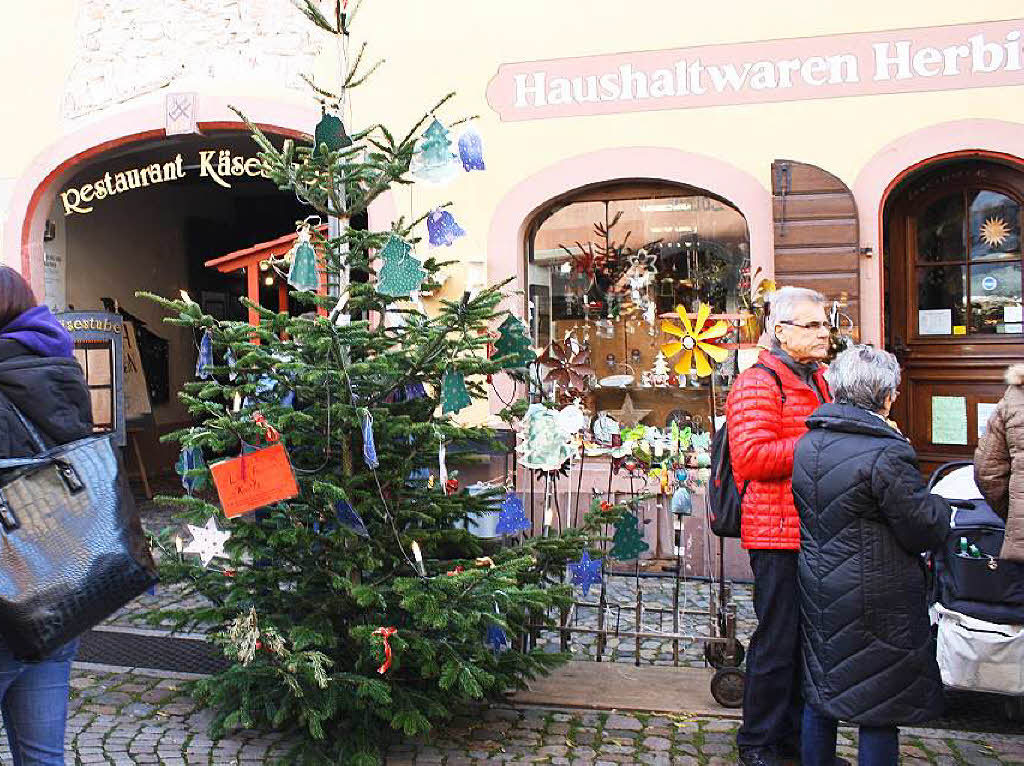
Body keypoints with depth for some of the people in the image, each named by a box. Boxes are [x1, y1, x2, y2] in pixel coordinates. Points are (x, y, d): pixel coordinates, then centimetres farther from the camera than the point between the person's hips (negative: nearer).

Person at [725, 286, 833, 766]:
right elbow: (752, 456, -23)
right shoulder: (758, 384, -11)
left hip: (814, 533, 9)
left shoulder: (818, 381, 19)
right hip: (777, 535, -9)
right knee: (777, 641, -1)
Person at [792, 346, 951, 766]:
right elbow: (925, 530, -14)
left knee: (819, 692, 20)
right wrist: (938, 506, 6)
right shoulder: (887, 454, -21)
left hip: (818, 592, 8)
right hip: (876, 601, -7)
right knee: (880, 706, 7)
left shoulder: (806, 445, 3)